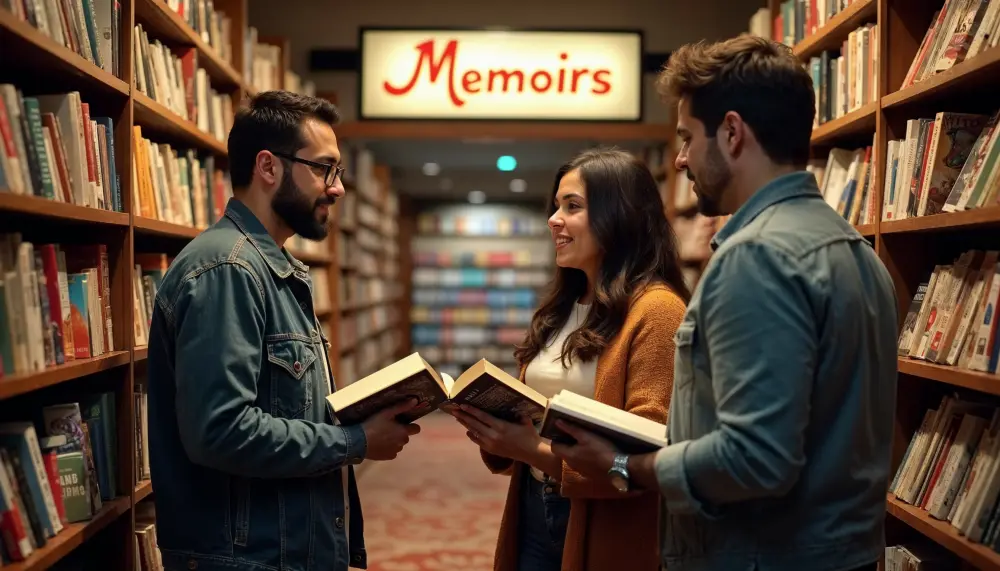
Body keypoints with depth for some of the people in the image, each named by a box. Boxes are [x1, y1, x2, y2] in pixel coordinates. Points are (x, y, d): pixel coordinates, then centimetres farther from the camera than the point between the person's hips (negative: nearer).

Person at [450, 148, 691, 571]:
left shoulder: (655, 309, -15)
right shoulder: (561, 308, 11)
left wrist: (538, 452, -27)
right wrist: (491, 420, -5)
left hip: (605, 529, -7)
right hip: (533, 511, 7)